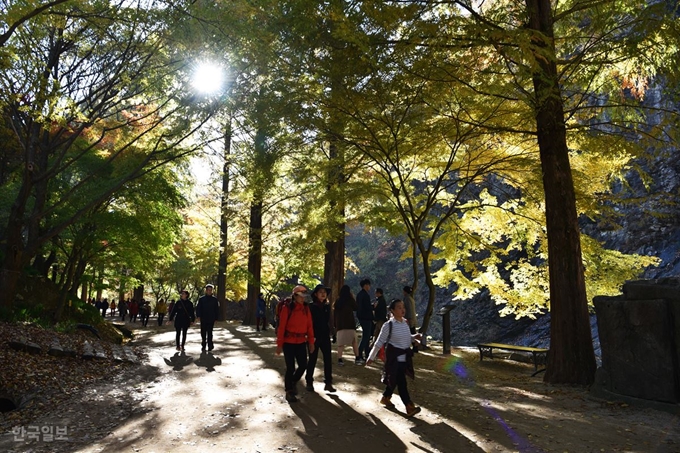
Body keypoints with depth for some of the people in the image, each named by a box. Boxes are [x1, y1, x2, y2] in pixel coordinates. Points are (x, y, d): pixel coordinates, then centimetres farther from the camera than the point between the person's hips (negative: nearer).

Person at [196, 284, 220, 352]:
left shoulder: (214, 299, 5)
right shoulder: (201, 299, 4)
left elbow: (217, 309, 7)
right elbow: (198, 308, 2)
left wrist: (216, 318, 3)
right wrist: (198, 316, -9)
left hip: (211, 319, -1)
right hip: (203, 319, 1)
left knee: (209, 333, -3)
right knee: (203, 333, 6)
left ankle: (210, 345, 5)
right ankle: (203, 346, 16)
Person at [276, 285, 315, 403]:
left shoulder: (306, 309, 4)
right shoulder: (287, 308, -10)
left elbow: (309, 326, 5)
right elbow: (281, 327, -10)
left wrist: (311, 342, 3)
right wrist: (279, 344, -11)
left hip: (301, 342, 5)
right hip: (289, 342, -4)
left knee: (303, 366, 5)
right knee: (290, 367, 0)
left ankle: (293, 381, 34)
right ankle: (289, 392, 17)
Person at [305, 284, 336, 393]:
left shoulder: (327, 306, 7)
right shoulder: (311, 306, -7)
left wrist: (330, 333, 8)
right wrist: (312, 336, -14)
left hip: (325, 336, 4)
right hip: (314, 337, -4)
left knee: (328, 359, -1)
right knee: (312, 360, 4)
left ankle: (328, 383, 6)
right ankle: (309, 382, 18)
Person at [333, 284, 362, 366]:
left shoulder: (338, 301, 6)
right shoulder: (350, 300, -3)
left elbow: (335, 313, 7)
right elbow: (355, 308, 12)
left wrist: (335, 324, 13)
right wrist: (353, 298, 14)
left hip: (339, 324, 2)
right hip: (349, 324, -2)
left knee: (341, 343, 0)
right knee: (354, 342, 10)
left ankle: (340, 360, -10)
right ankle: (357, 359, 11)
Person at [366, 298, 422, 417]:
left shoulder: (405, 323, 4)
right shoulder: (388, 325, -15)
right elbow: (379, 342, -9)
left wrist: (414, 337, -1)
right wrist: (371, 357, -4)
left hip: (405, 357, 7)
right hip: (394, 357, -7)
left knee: (395, 380, 18)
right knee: (401, 382, -8)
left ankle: (385, 398, 38)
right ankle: (409, 407, -4)